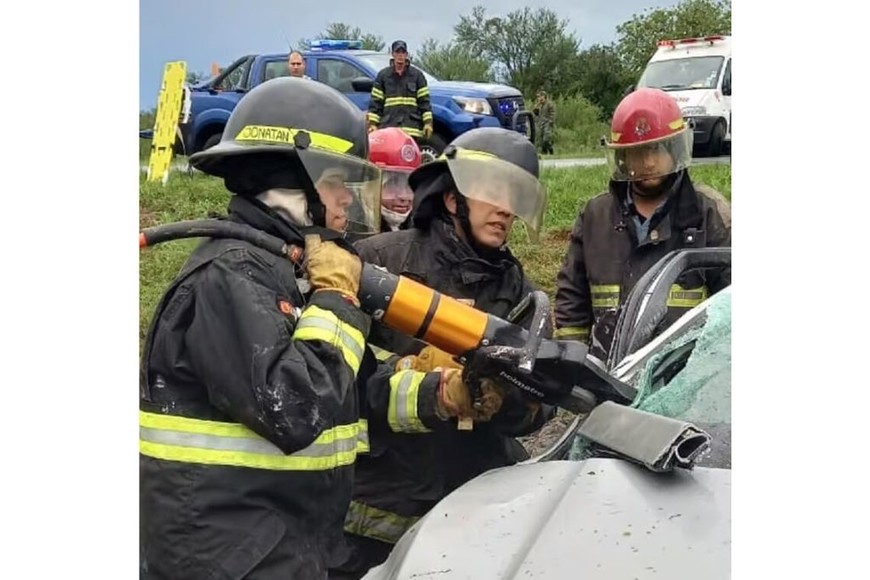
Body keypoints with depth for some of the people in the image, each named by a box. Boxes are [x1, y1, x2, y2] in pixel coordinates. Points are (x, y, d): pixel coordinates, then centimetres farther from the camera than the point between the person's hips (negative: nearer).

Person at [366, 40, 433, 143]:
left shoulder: (417, 75, 11)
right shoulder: (382, 75, 12)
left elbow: (424, 100, 8)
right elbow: (376, 101, 11)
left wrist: (428, 122, -1)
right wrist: (372, 123, 3)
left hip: (411, 127, -1)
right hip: (388, 125, 1)